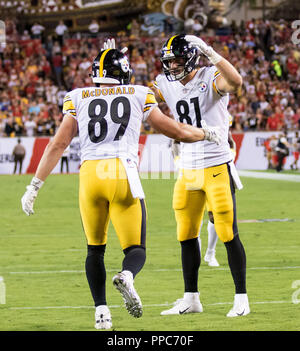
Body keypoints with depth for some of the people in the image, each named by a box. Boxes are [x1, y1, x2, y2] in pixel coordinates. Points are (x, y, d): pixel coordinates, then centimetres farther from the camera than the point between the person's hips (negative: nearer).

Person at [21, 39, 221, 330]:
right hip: (123, 174, -1)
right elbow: (177, 132, 15)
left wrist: (34, 187, 12)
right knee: (136, 250, 7)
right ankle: (127, 276, -28)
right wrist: (208, 134, 34)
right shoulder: (139, 96, 11)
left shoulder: (78, 99, 13)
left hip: (90, 174, 2)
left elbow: (57, 146, 9)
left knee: (95, 249, 20)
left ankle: (101, 311, 8)